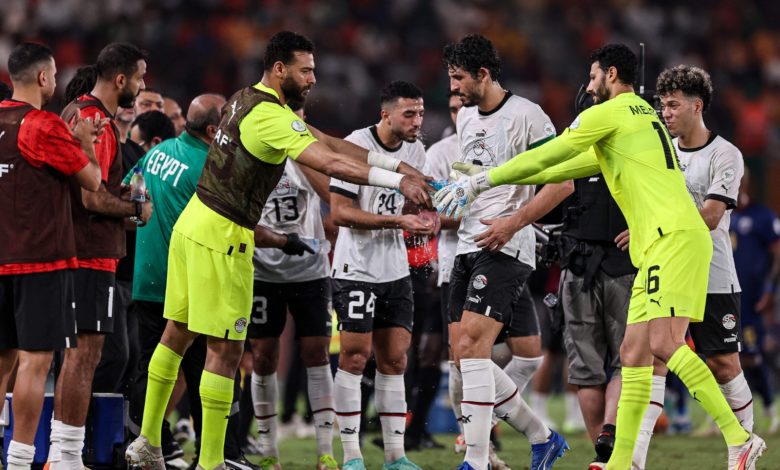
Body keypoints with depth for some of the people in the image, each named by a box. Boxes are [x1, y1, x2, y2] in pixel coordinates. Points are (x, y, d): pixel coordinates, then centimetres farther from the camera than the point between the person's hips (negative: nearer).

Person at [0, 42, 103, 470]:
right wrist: (85, 143, 13)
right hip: (42, 259, -8)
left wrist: (75, 141, 23)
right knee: (35, 359, -7)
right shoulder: (43, 126, -12)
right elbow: (92, 180, -4)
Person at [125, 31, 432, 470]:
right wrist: (397, 182, -28)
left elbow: (329, 143, 10)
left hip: (194, 222, 10)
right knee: (226, 349, -5)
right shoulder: (270, 116, -19)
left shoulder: (249, 100, 12)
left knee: (177, 333, 16)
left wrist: (396, 163, 3)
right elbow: (331, 163, -29)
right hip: (221, 237, -10)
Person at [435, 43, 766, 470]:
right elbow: (568, 168, 36)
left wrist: (484, 180, 14)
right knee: (633, 352, 6)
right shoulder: (644, 115, 28)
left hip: (674, 237, -10)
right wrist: (497, 179, 39)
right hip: (662, 244, 10)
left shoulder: (607, 114, -1)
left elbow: (545, 157, 3)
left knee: (663, 343, -21)